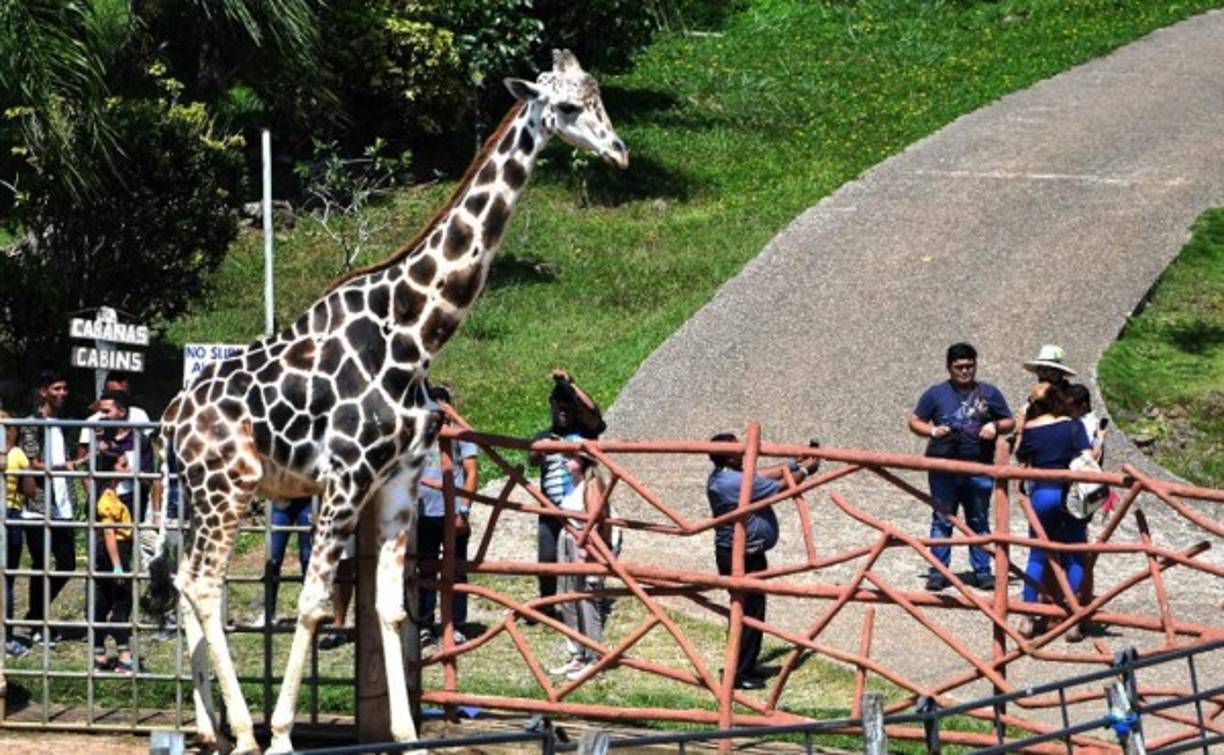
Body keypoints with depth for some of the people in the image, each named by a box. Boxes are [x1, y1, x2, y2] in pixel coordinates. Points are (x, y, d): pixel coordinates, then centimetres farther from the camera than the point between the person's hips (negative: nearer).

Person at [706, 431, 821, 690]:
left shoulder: (720, 478, 7)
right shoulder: (736, 482, -23)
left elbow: (765, 474, 14)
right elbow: (781, 487, -15)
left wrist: (797, 463, 14)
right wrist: (805, 469, 1)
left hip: (729, 553, 10)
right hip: (745, 557, -10)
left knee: (743, 611, 17)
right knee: (750, 612, -3)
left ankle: (743, 668, 25)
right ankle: (741, 674, 2)